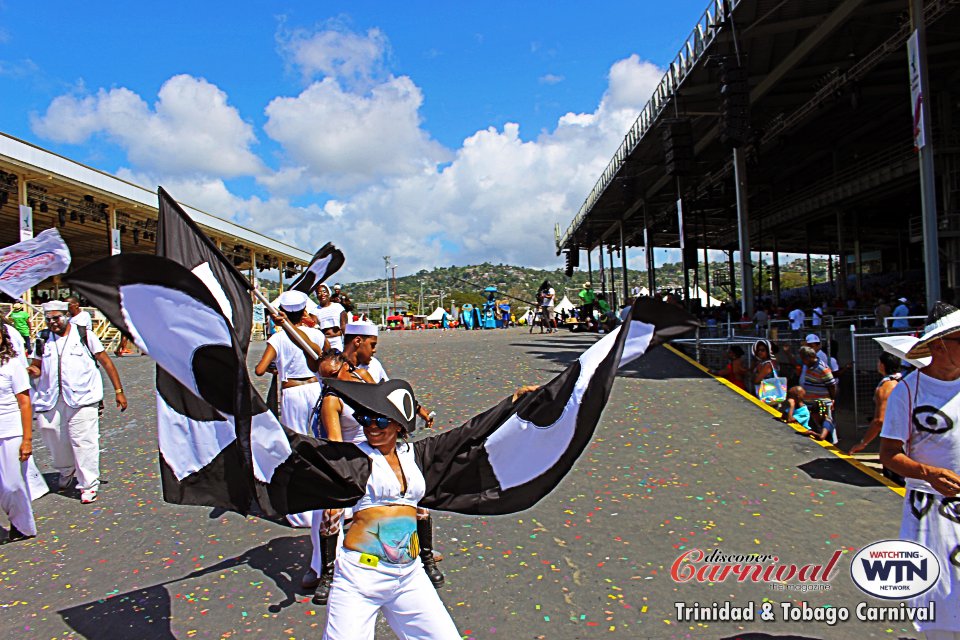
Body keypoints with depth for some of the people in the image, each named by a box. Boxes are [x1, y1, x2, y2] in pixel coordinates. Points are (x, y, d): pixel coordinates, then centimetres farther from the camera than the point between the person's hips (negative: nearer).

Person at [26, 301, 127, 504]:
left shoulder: (84, 335, 1)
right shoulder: (42, 340, 10)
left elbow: (106, 363, 4)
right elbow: (36, 368, 18)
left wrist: (118, 391, 2)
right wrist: (33, 371, -8)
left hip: (82, 398, -4)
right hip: (50, 400, 4)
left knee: (83, 441, -6)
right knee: (54, 440, 11)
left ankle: (89, 485, 4)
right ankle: (66, 471, 39)